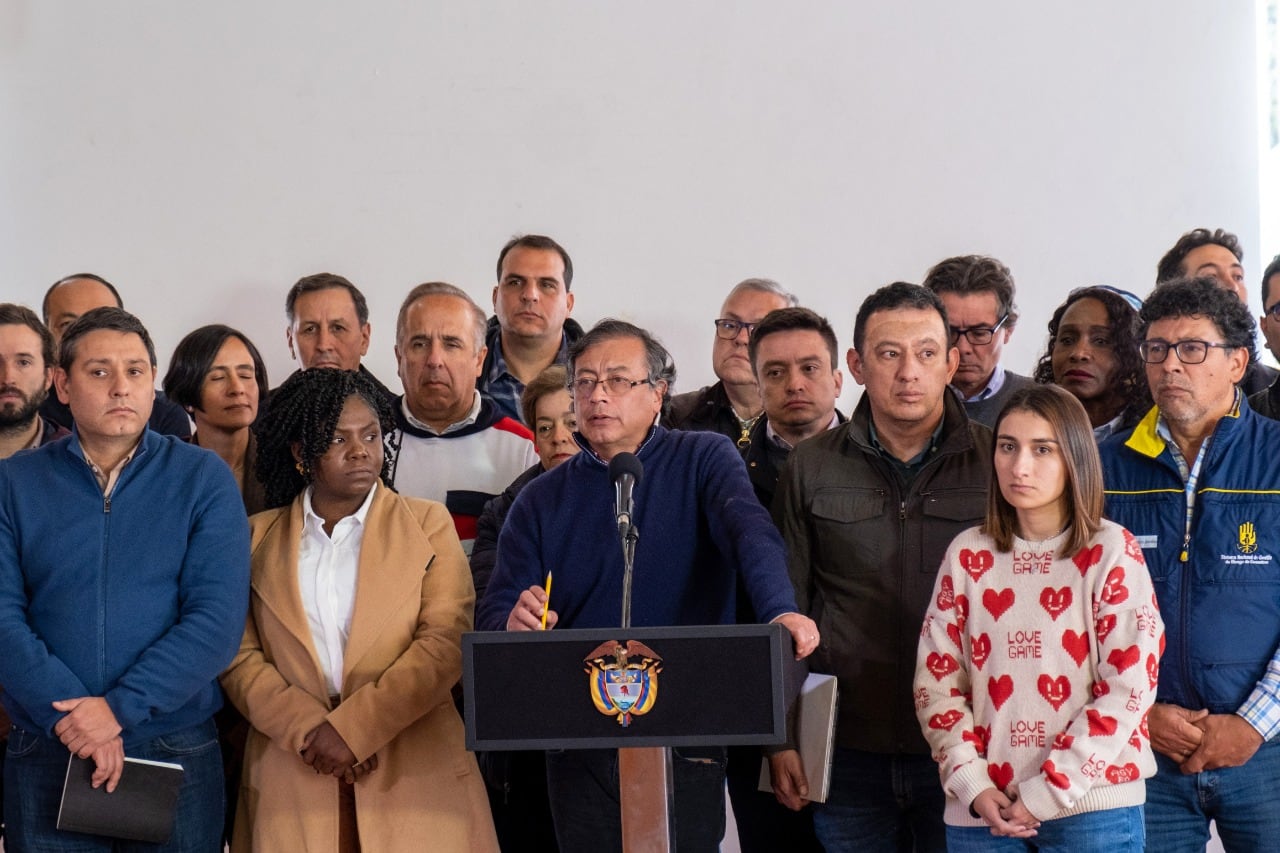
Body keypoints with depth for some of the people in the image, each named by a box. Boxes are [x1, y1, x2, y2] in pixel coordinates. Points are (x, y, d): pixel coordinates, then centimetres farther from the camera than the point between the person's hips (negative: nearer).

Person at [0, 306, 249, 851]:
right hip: (46, 760, 1)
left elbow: (218, 620, -8)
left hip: (178, 755, 0)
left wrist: (121, 708, -17)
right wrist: (70, 715, -18)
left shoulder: (204, 479, 2)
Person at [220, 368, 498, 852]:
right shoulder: (259, 538, 10)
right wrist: (310, 731, -13)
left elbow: (445, 644, -4)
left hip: (413, 775, -1)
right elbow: (239, 658, 2)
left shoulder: (428, 525, 6)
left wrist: (350, 728, -13)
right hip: (292, 784, 1)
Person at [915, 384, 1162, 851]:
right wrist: (973, 786, -8)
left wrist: (1046, 794, -12)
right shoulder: (967, 554, 6)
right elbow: (936, 678, 5)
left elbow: (1129, 685, -8)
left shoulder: (1112, 551, -3)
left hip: (1090, 807, -2)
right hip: (981, 811, 3)